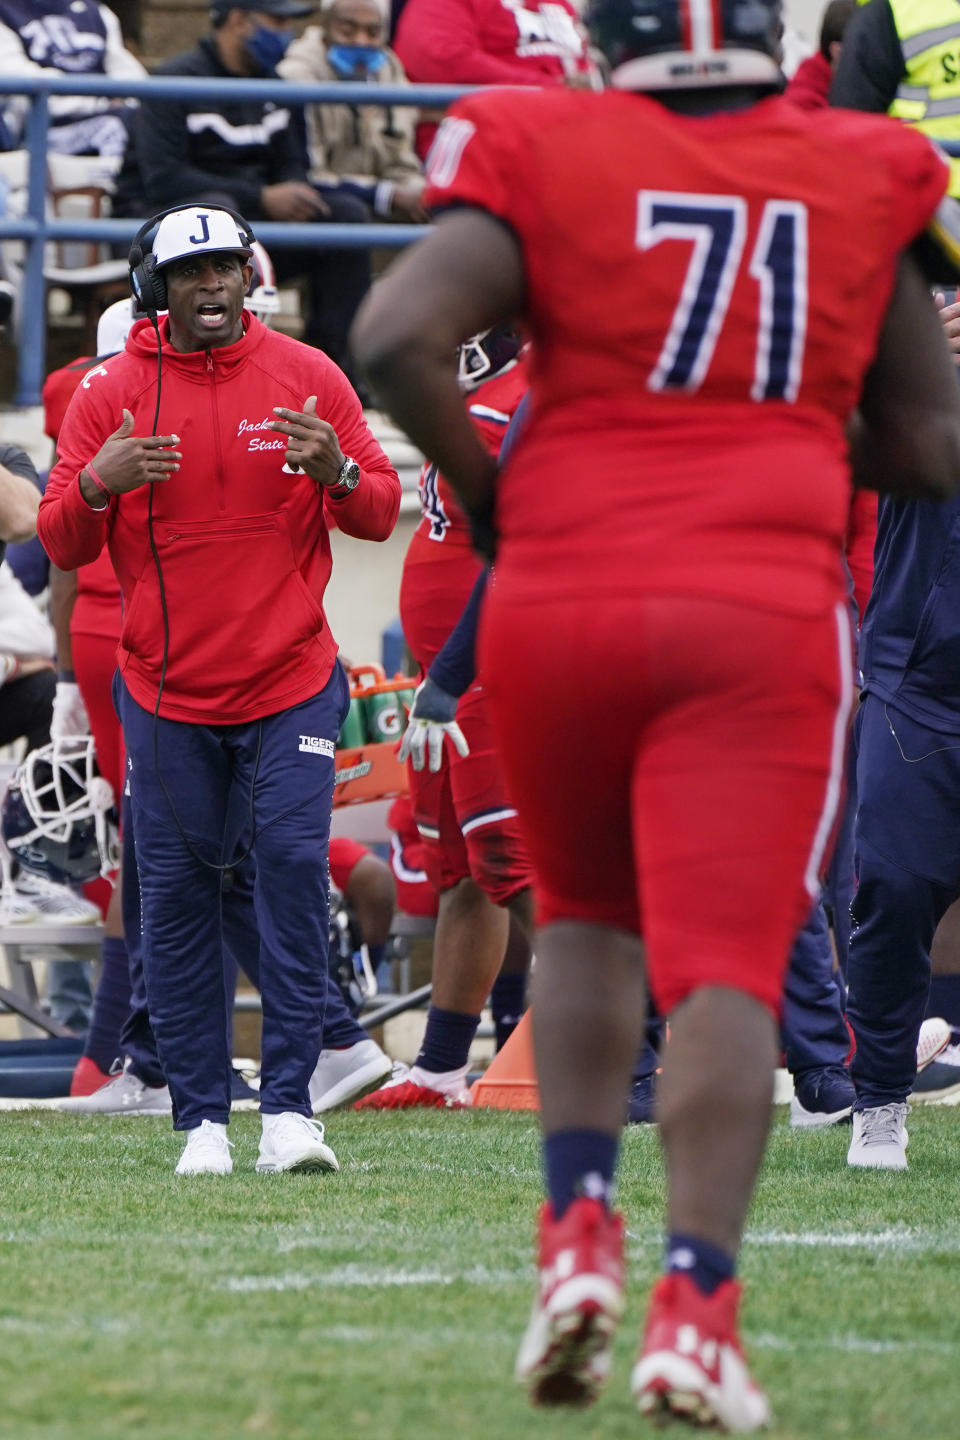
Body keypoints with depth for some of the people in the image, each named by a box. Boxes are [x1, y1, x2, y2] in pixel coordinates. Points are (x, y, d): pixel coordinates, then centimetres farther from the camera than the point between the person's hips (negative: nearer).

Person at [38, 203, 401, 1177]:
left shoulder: (306, 377, 3)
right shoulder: (112, 395, 1)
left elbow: (380, 513, 5)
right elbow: (61, 543, 1)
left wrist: (337, 473, -17)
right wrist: (96, 484, -20)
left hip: (289, 682, 0)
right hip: (166, 689, 0)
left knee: (293, 868, -11)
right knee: (177, 895, 1)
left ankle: (289, 1106, -8)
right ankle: (202, 1116, 7)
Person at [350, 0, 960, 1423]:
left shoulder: (548, 154, -1)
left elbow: (397, 333, -13)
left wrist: (488, 494, 2)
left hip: (564, 600, 1)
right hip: (767, 611, 0)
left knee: (585, 914, 23)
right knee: (727, 959, -5)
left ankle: (579, 1229, 9)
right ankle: (696, 1298, -19)